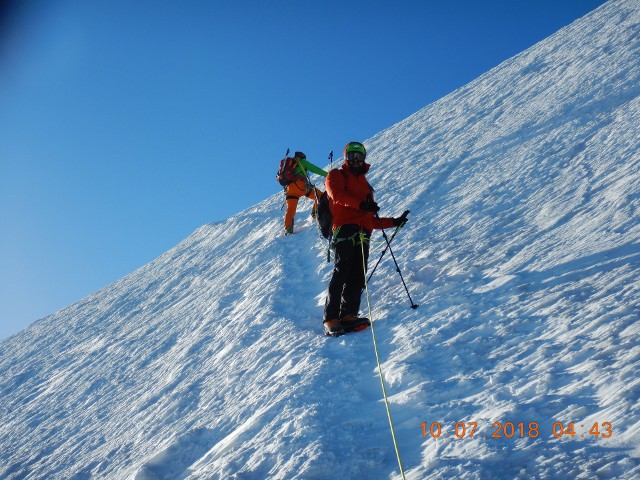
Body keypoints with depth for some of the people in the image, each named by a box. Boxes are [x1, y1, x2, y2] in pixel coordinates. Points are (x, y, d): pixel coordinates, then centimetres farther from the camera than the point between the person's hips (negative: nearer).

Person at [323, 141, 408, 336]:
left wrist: (393, 222, 19)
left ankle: (348, 316, -9)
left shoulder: (365, 185, 33)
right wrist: (360, 203, -20)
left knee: (358, 276, -5)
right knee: (341, 272, -16)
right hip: (344, 229, -6)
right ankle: (331, 319, -19)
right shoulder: (336, 175, 15)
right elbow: (337, 194, -10)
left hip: (363, 235, 7)